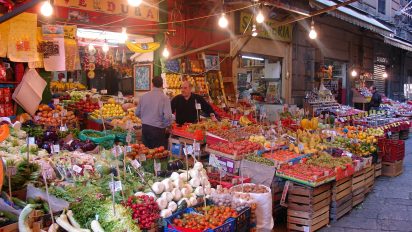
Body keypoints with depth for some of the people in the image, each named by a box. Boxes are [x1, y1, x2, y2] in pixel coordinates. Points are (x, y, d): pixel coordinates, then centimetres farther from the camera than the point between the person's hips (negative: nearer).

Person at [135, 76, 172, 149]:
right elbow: (167, 116, -20)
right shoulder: (164, 98, -12)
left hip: (145, 128, 5)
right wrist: (165, 125, 0)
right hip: (158, 129, -5)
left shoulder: (143, 96, 2)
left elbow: (137, 113, 10)